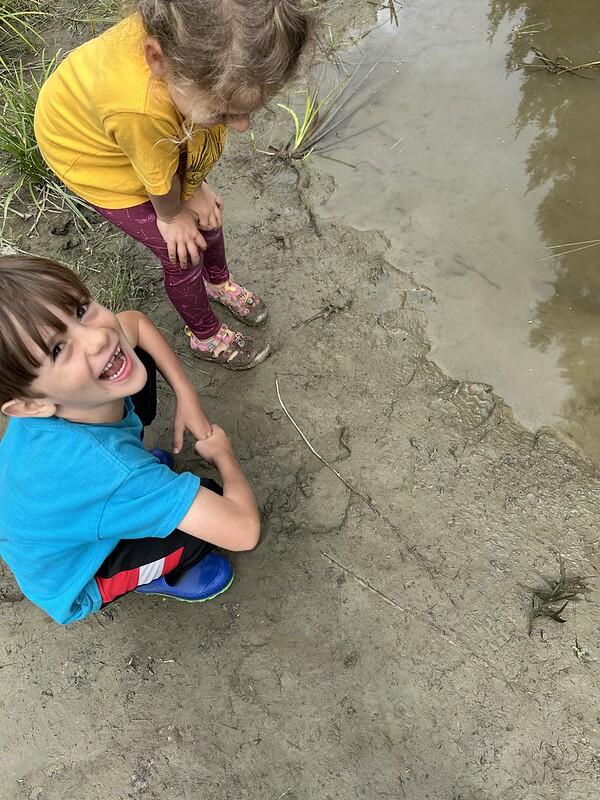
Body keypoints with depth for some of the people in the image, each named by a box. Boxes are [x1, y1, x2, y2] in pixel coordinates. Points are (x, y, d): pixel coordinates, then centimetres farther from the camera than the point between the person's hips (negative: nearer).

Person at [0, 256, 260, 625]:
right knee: (224, 504, -22)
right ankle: (152, 575, 8)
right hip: (73, 582, -5)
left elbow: (136, 321, -4)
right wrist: (222, 452, -22)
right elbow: (243, 530, -42)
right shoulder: (105, 467, -46)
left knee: (139, 361, -1)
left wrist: (187, 395, -13)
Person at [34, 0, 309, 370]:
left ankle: (219, 282, 50)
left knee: (205, 213, 17)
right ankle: (207, 337, 30)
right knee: (184, 253, 1)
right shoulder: (139, 108, -48)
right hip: (90, 151, -5)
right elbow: (160, 182, -26)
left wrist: (195, 189, -8)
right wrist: (171, 216, -8)